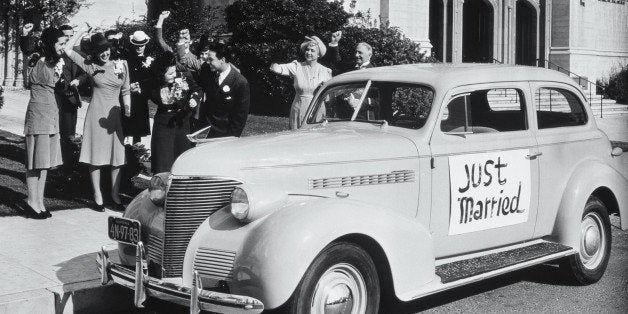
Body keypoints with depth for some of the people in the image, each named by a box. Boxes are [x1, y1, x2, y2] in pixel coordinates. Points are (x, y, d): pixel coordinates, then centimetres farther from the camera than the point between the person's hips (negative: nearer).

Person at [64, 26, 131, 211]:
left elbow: (126, 91, 13)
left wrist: (127, 107, -2)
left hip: (114, 115, 2)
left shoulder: (121, 65, 7)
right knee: (96, 157, 0)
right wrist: (81, 31, -2)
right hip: (96, 115, -2)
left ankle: (115, 195, 13)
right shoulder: (90, 66, 2)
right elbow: (68, 50, -1)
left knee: (117, 158, 2)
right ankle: (98, 197, 8)